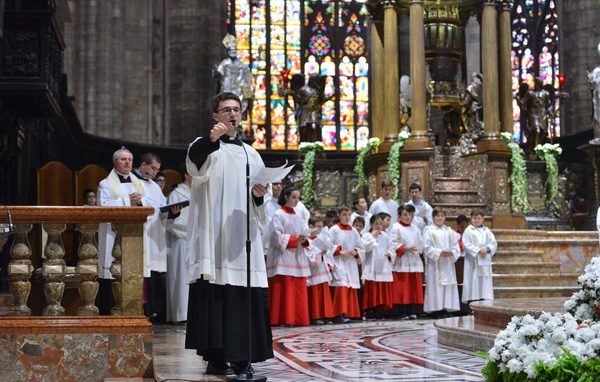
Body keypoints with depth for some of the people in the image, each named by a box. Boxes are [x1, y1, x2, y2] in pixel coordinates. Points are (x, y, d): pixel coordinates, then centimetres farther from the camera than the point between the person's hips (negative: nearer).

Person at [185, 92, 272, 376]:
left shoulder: (251, 154, 20)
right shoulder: (204, 146, 5)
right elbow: (194, 162, -22)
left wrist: (260, 196, -3)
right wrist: (211, 139, -43)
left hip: (243, 238, 4)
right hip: (213, 237, -4)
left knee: (245, 297, 1)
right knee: (214, 294, -8)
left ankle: (241, 358, 7)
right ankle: (214, 357, -4)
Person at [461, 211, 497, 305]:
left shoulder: (486, 231, 13)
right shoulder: (468, 231, 2)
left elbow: (493, 243, 7)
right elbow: (466, 244, -9)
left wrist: (487, 249, -13)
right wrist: (478, 250, -17)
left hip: (485, 261, 4)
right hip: (472, 261, -4)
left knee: (485, 281, 3)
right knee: (473, 280, -6)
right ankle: (472, 301, -4)